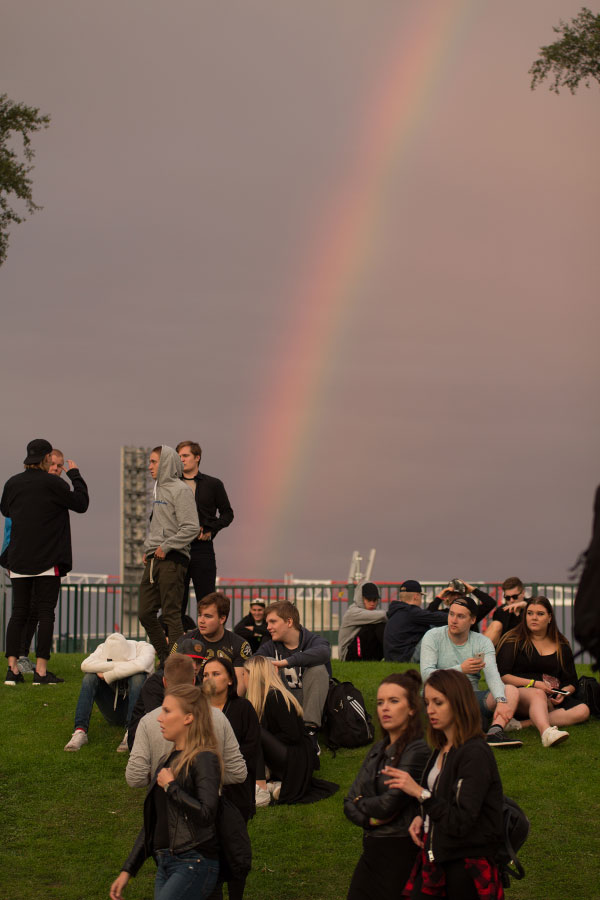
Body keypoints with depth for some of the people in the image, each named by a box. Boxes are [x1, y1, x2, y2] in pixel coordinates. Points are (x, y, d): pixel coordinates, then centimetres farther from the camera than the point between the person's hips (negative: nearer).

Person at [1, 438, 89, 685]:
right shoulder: (53, 483, -10)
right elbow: (81, 503, -1)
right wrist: (74, 474, 9)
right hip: (47, 560, -4)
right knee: (45, 612, -1)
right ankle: (41, 671, -4)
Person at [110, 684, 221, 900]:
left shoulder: (204, 759, -9)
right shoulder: (170, 760, 17)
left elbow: (206, 815, -24)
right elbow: (152, 823, 21)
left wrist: (171, 786, -14)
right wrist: (127, 870, 20)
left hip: (194, 864, -9)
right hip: (166, 864, 9)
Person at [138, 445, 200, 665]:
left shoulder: (179, 490, -8)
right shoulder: (158, 490, 19)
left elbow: (191, 528, -16)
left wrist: (166, 547, -16)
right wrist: (148, 549, 12)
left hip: (172, 560, -9)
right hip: (153, 560, 9)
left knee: (171, 614, -8)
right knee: (145, 613, 7)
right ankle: (165, 659, 16)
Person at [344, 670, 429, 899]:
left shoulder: (420, 750, -15)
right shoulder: (379, 750, 11)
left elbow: (390, 803, -19)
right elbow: (350, 803, 9)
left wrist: (361, 803, 0)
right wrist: (369, 817, -11)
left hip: (402, 853, -8)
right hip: (372, 850, 8)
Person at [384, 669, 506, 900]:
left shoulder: (476, 755, -17)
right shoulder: (442, 750, 9)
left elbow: (461, 823, -22)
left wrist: (420, 792, -21)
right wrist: (421, 817, 1)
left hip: (466, 867, -8)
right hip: (436, 859, 8)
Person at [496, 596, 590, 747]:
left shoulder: (561, 646, 18)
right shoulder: (514, 641, 7)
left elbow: (571, 682, 18)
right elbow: (501, 676, -3)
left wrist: (563, 693, -6)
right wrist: (533, 684, -13)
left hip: (551, 700, 4)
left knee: (583, 710, -24)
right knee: (538, 694, -38)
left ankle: (523, 724, -38)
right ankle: (546, 732, -68)